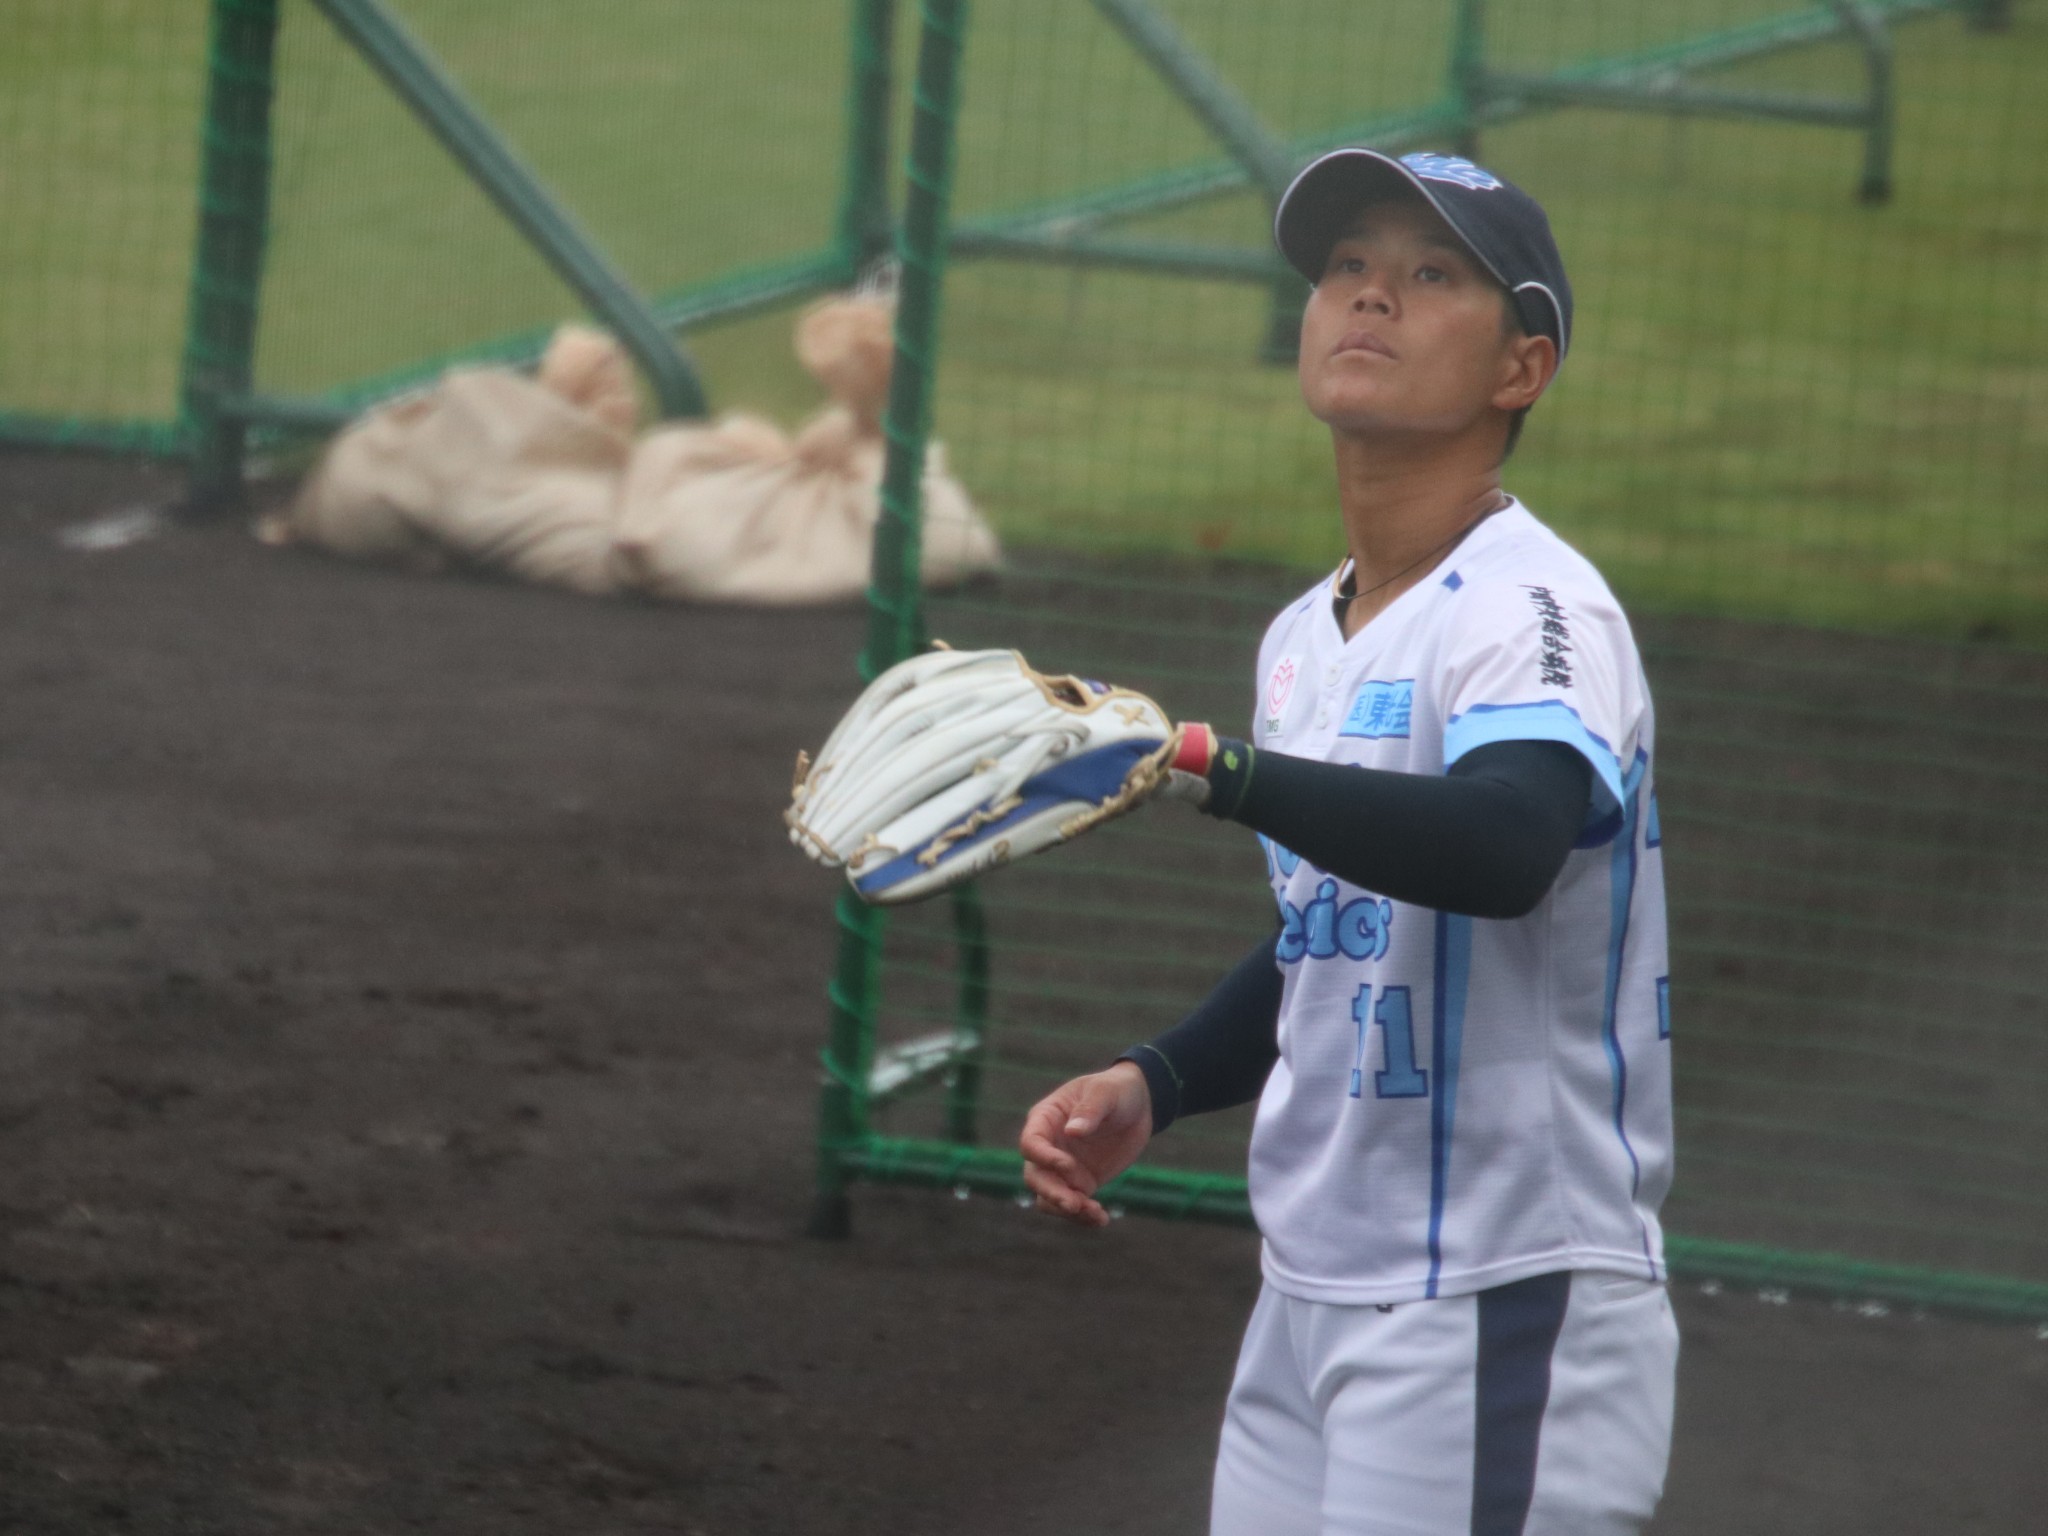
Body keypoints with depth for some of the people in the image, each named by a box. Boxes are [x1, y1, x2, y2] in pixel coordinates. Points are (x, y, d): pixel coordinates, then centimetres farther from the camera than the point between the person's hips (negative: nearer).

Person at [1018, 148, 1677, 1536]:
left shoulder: (1534, 611, -14)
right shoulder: (1305, 638, 14)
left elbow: (1503, 848, -36)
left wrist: (1217, 768, -45)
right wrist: (1152, 1086, 11)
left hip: (1504, 1330, -8)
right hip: (1307, 1309, 8)